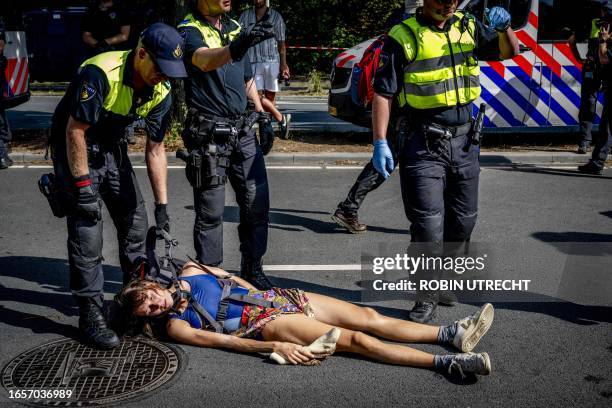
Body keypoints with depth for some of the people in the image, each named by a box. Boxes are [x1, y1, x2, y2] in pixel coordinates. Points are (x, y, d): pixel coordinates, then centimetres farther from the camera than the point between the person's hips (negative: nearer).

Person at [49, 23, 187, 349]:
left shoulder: (160, 92, -10)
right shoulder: (100, 74, -31)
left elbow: (155, 150, -3)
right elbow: (75, 131, -26)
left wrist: (161, 206, -4)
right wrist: (83, 186, -24)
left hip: (112, 148, 7)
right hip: (74, 148, -7)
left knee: (135, 223, 8)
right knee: (87, 233, -11)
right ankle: (90, 316, -1)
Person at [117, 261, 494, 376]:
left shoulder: (190, 271, 13)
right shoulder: (176, 326, -4)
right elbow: (226, 341, -12)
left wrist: (266, 298, 13)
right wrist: (275, 347, -20)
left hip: (273, 297, 7)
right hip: (268, 324, -7)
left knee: (369, 317, -4)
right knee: (356, 339, -18)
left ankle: (451, 334, -5)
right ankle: (447, 362, -22)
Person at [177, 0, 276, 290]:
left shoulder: (234, 28, 13)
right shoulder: (189, 31, -10)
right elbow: (203, 60, -34)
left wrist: (261, 114, 18)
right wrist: (234, 48, -54)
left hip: (241, 130, 6)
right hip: (208, 135, -6)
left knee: (257, 201, 6)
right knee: (210, 212, 0)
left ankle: (252, 268, 20)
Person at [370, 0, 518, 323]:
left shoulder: (467, 27, 8)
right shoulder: (403, 36, -8)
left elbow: (509, 52, 17)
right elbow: (382, 93, -9)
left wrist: (504, 28, -5)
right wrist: (380, 143, -15)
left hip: (464, 141, 6)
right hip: (423, 145, -6)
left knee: (463, 220, 16)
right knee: (428, 225, -6)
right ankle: (427, 298, 8)